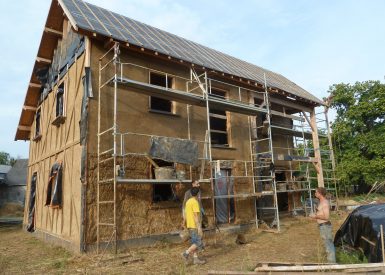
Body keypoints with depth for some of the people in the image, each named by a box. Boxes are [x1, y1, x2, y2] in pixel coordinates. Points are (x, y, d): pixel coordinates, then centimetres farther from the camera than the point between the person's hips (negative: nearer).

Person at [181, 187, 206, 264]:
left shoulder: (188, 201, 12)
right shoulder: (195, 202, -15)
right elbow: (196, 215, -20)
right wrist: (199, 227, -20)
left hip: (190, 226, 9)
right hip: (195, 226, -9)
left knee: (195, 243, 11)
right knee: (198, 243, -4)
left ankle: (196, 259, 11)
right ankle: (186, 253, -8)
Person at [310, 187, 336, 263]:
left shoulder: (325, 203, -18)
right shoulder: (322, 202, 13)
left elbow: (326, 217, -24)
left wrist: (316, 216, -16)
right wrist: (316, 215, 11)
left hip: (325, 226, -11)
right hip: (323, 226, 11)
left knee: (328, 245, -4)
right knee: (329, 244, 17)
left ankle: (331, 262, 3)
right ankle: (332, 262, 27)